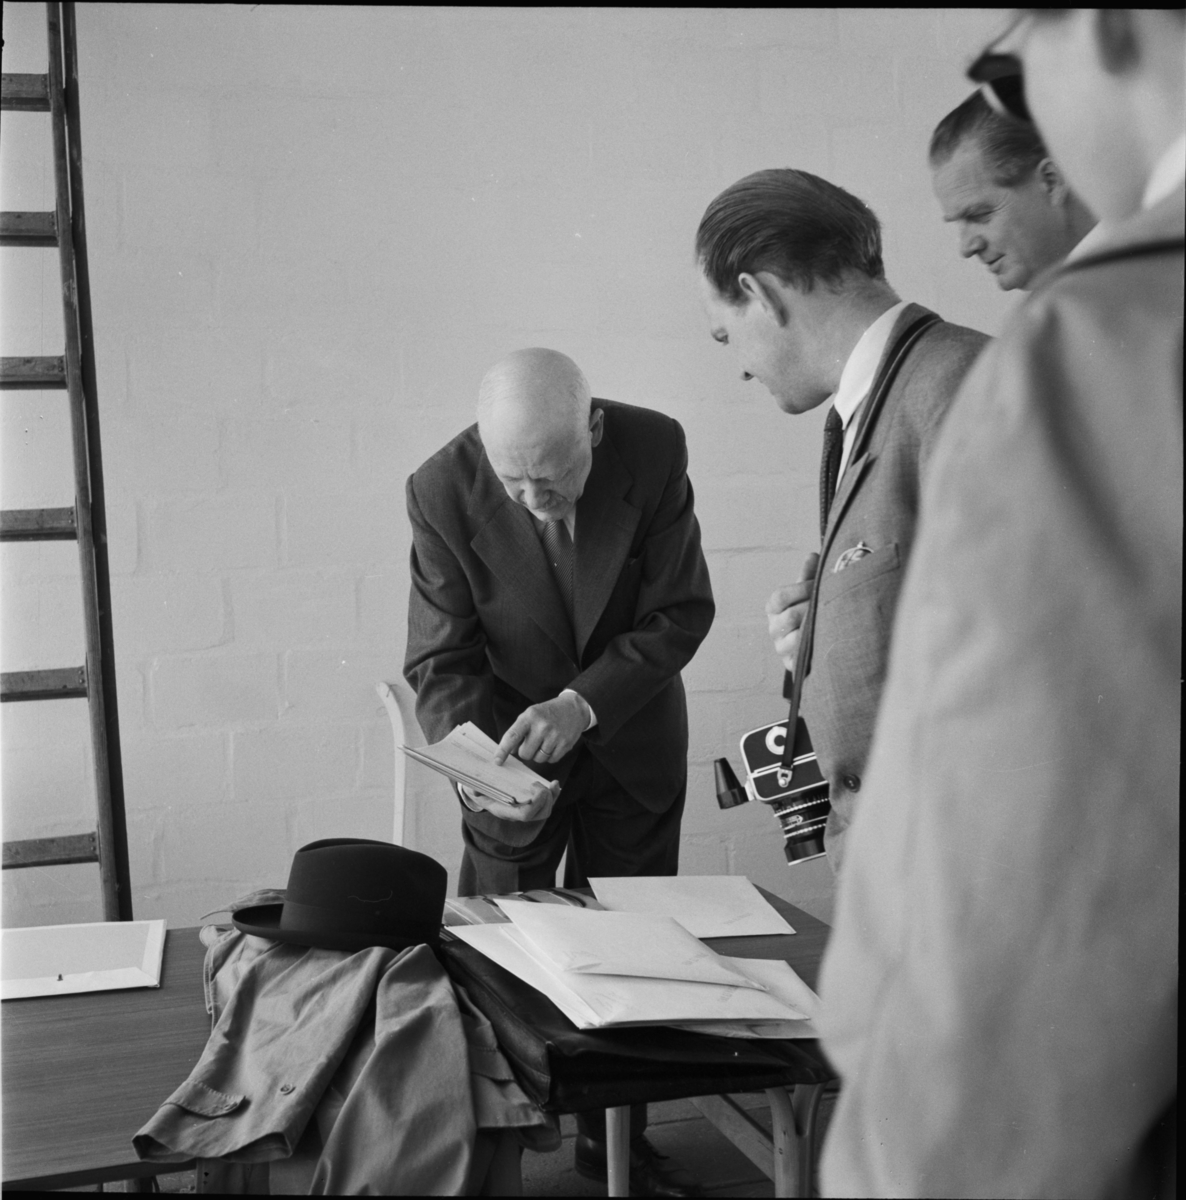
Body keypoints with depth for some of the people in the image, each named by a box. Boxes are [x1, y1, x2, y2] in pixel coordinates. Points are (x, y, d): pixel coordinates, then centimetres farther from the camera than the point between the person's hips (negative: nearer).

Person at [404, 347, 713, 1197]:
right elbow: (441, 661, -16)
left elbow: (682, 610, -16)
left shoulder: (654, 450, -21)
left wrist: (584, 703, -28)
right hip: (514, 749, -1)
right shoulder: (444, 489, -23)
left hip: (632, 743, 2)